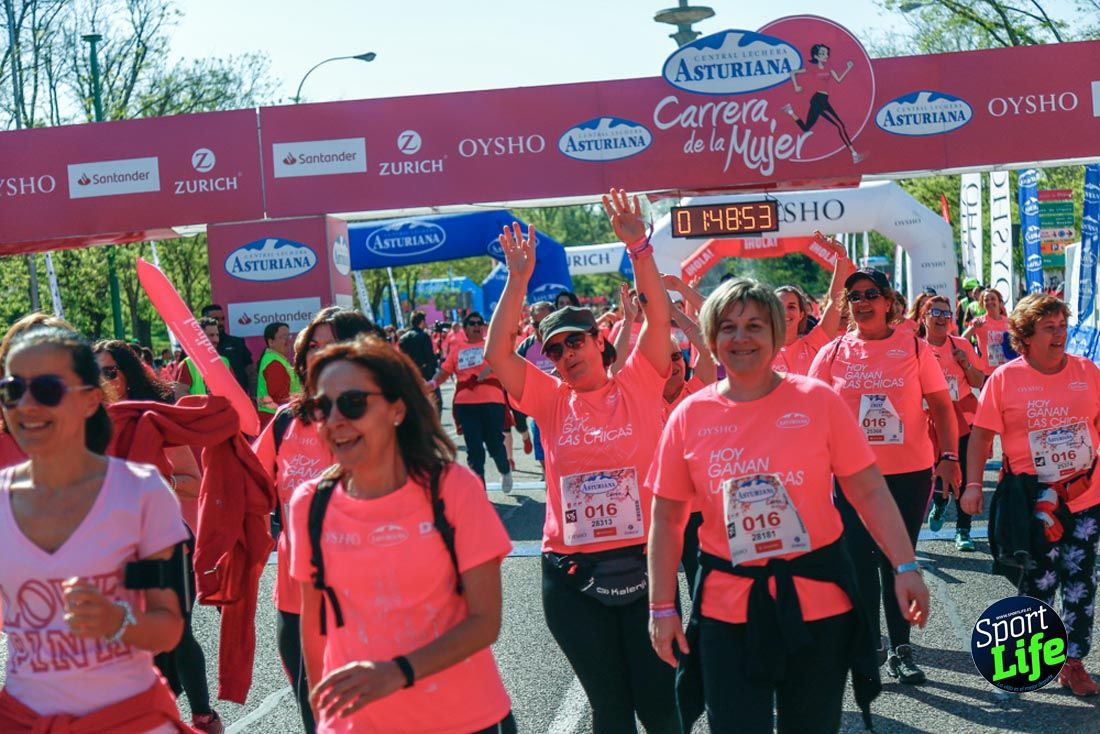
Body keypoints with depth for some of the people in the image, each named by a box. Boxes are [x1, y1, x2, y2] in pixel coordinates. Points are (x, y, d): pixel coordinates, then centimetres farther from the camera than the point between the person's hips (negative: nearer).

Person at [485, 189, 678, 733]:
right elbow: (497, 354, -6)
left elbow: (659, 318, -11)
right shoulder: (551, 401, 5)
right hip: (572, 573, 2)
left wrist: (638, 247, -18)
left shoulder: (637, 385, 1)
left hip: (642, 563, -1)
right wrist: (518, 279, -9)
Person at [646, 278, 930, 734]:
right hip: (727, 607, 0)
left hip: (818, 598, 0)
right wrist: (662, 607, 1)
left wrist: (905, 567, -10)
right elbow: (666, 520, 3)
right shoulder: (689, 417, -2)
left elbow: (869, 492, -2)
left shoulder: (817, 400, -5)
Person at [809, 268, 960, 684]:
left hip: (910, 472, -1)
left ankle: (900, 649, 19)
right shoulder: (832, 354, 1)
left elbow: (941, 407, 2)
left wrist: (948, 457, -8)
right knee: (859, 560, 6)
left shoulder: (914, 348, -1)